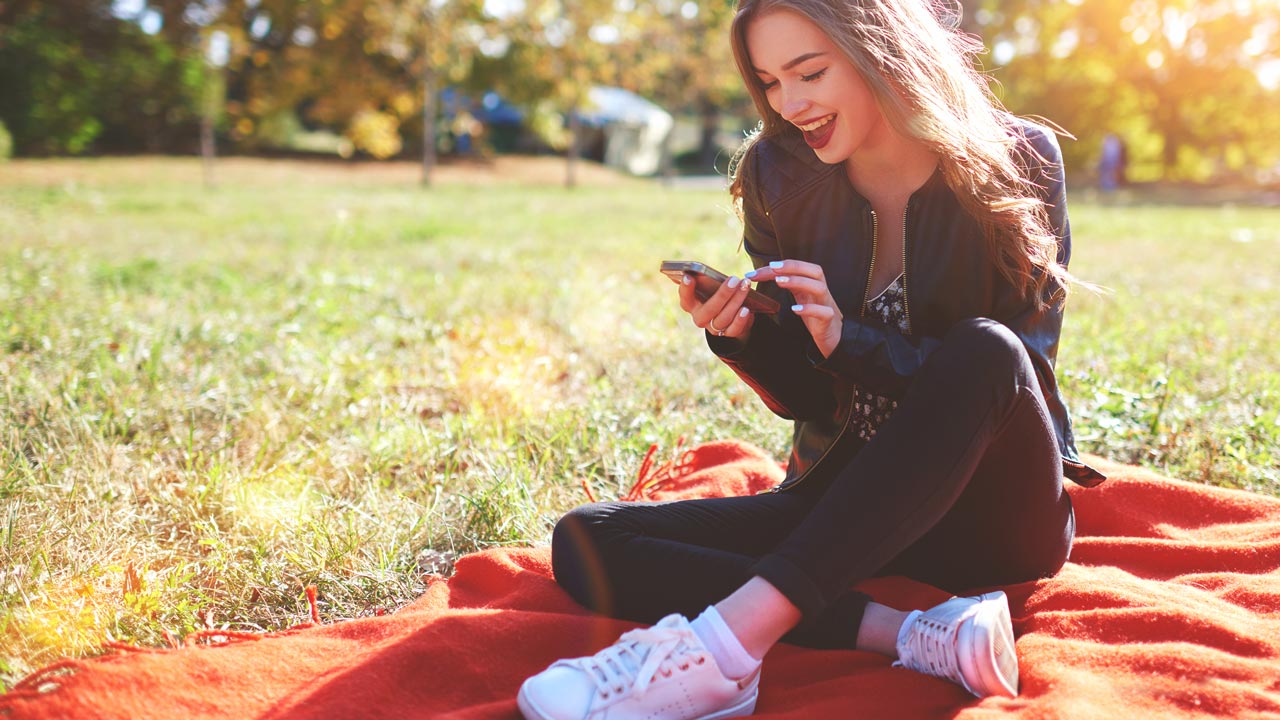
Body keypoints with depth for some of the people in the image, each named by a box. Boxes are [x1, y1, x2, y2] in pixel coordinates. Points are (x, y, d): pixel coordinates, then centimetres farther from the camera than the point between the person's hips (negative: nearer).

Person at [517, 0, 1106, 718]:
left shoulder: (1017, 164, -7)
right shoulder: (778, 178, -1)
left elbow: (1019, 367, -11)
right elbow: (806, 399, 4)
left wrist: (848, 339, -25)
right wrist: (739, 338, -18)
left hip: (995, 516, -3)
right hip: (849, 501, 3)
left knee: (984, 353, -36)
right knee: (584, 542, -15)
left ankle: (732, 640, -39)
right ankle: (908, 634, -31)